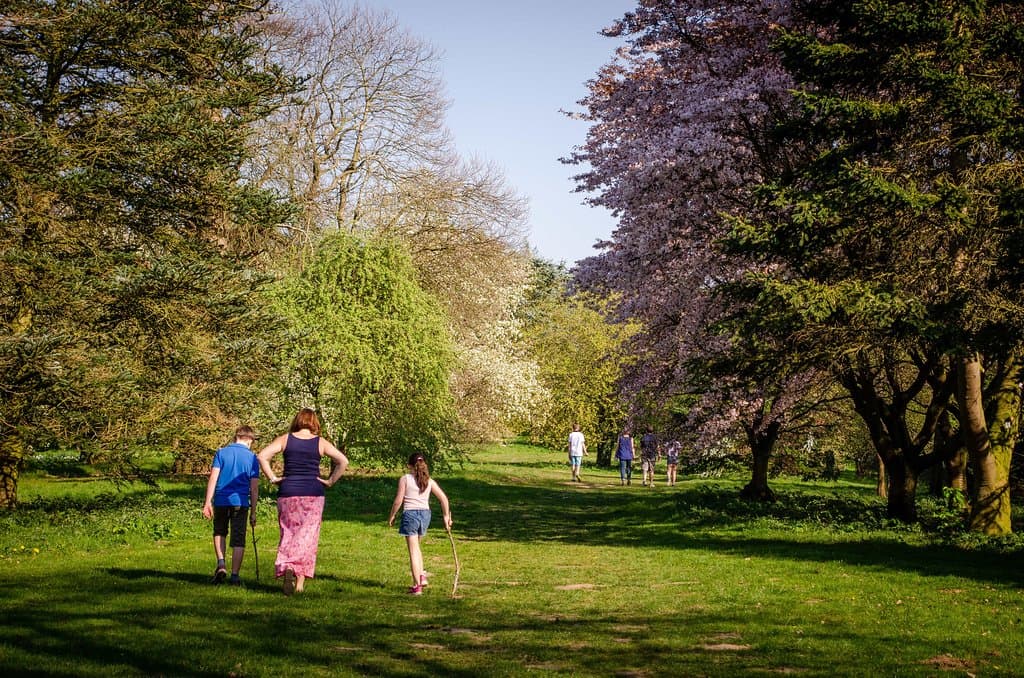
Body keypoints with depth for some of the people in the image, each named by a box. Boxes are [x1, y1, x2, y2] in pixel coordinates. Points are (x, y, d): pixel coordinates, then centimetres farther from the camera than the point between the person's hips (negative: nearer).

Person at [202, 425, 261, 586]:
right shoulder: (252, 458, 3)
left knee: (219, 532, 22)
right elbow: (254, 487, 2)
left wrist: (208, 502, -4)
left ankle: (221, 564, 4)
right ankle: (235, 576, 4)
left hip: (221, 500, 1)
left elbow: (213, 477, -4)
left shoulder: (221, 453, 4)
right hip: (241, 502, -1)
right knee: (238, 540, 5)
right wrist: (253, 512, 7)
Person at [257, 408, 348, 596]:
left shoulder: (285, 439, 3)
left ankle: (286, 567, -10)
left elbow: (262, 456, -5)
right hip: (313, 494, -1)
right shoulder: (321, 443, 3)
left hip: (288, 493, 1)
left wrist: (272, 478, 0)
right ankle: (300, 580, -4)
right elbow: (343, 461, -3)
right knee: (307, 536, 2)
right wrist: (330, 481, 3)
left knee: (288, 534, 12)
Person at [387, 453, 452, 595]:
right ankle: (421, 576, 17)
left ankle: (417, 586, -1)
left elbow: (398, 500, -7)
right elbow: (443, 498, 6)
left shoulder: (405, 479, -3)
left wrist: (392, 515, 7)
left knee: (413, 550, 0)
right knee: (416, 547, 26)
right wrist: (446, 516, 14)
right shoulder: (429, 481, 8)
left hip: (410, 514, -4)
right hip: (425, 514, 4)